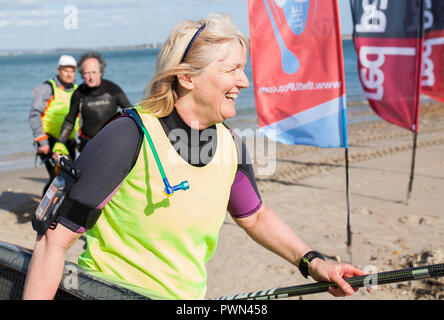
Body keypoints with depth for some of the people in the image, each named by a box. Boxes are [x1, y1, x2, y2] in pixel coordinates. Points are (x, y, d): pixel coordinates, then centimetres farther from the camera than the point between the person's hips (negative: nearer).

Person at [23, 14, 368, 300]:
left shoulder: (230, 144, -2)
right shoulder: (129, 136, -20)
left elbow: (255, 216, 16)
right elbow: (54, 239, -18)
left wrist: (312, 262, 7)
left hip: (189, 296, 6)